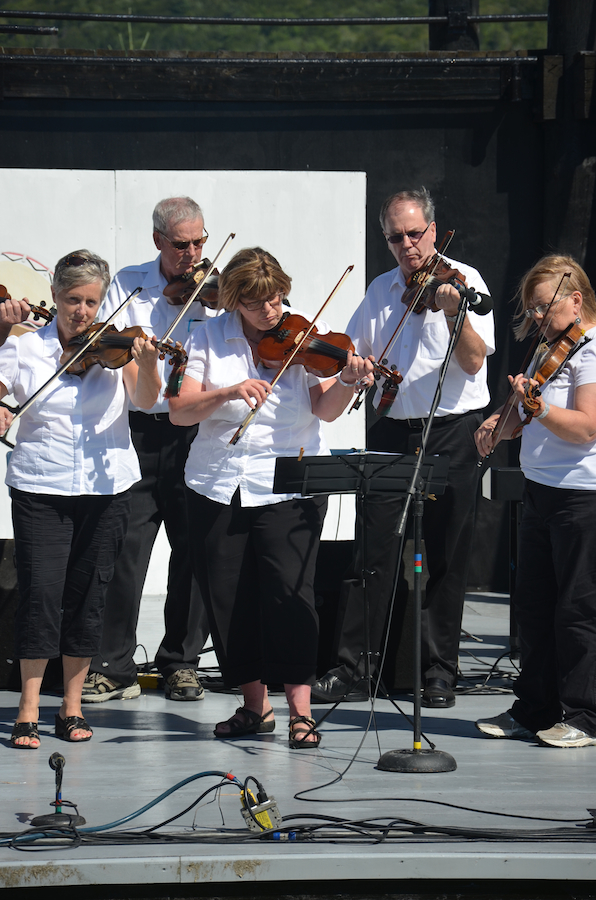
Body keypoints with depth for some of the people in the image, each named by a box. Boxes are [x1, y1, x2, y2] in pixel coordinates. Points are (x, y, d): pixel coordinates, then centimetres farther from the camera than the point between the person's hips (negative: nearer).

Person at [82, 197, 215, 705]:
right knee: (125, 552, -3)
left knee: (196, 552, 3)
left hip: (197, 434, 0)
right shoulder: (129, 285, 8)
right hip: (139, 433, 0)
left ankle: (182, 662, 16)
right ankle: (115, 669, 4)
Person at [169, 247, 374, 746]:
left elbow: (325, 410, -12)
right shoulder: (211, 338, 3)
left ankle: (301, 712, -8)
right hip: (218, 487, 3)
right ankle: (255, 705, 18)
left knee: (289, 593, -12)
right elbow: (179, 411, -6)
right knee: (227, 599, 4)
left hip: (289, 488, -3)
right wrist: (228, 392, -22)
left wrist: (346, 382, -32)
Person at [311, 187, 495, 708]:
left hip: (452, 431, -3)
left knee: (447, 556, 1)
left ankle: (440, 671, 9)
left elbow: (474, 361, -13)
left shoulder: (464, 281, -3)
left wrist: (452, 312, -29)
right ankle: (352, 668, -1)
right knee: (375, 548, -2)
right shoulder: (381, 291, 12)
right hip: (391, 430, 3)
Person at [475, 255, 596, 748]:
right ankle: (534, 711, 20)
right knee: (533, 605, 12)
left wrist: (536, 406, -34)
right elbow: (530, 418, 24)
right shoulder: (551, 350, 15)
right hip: (541, 491, 9)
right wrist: (500, 423, 5)